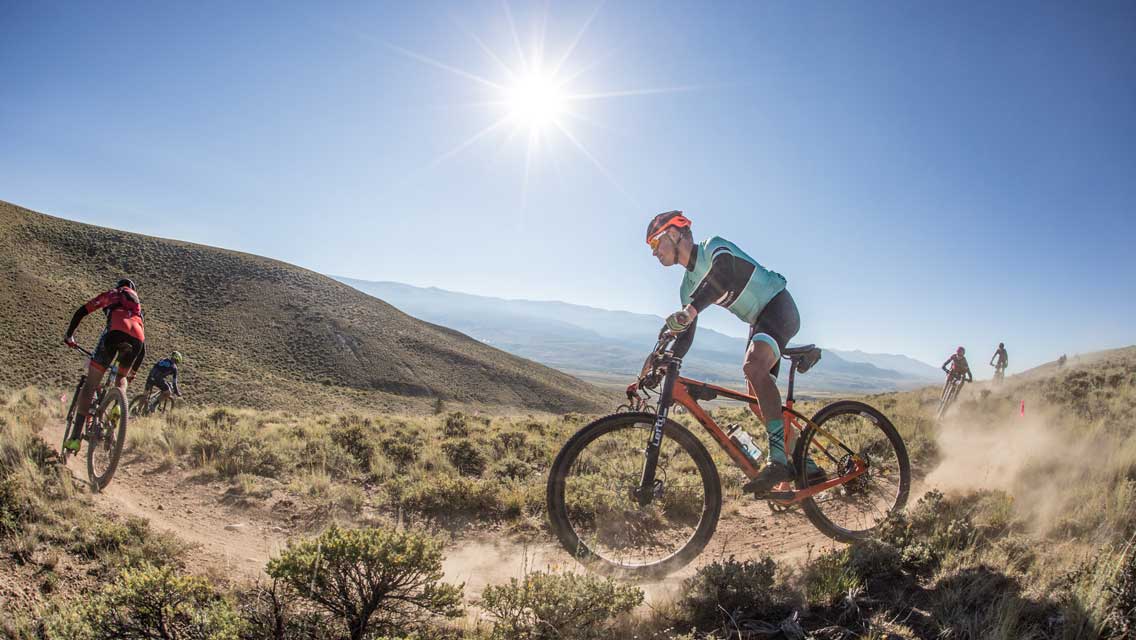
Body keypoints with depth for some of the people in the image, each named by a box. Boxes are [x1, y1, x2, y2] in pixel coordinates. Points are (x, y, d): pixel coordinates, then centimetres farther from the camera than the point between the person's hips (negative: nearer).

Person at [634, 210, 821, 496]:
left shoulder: (714, 246, -15)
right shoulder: (688, 285, 8)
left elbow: (722, 273, -40)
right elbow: (685, 335, 8)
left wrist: (691, 309, -55)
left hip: (779, 306, -9)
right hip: (758, 321, 9)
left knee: (753, 366, -34)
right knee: (758, 401, 2)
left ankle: (780, 459, -38)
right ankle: (805, 465, 11)